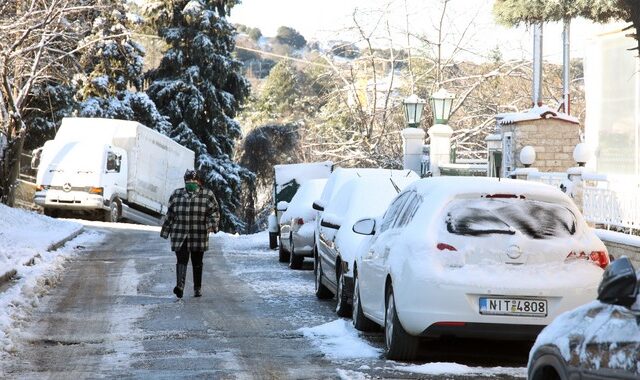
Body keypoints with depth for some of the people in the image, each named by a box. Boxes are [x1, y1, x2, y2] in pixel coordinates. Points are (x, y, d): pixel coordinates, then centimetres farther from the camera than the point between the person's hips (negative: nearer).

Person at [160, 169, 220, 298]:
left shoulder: (207, 195, 2)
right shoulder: (176, 194, 8)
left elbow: (215, 212, 1)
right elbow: (170, 214, 15)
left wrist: (211, 225, -17)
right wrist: (165, 230, 16)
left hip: (199, 236, 0)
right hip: (179, 235, 0)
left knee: (197, 262, 9)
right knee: (181, 260, -13)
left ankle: (198, 288, 21)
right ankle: (180, 285, -28)